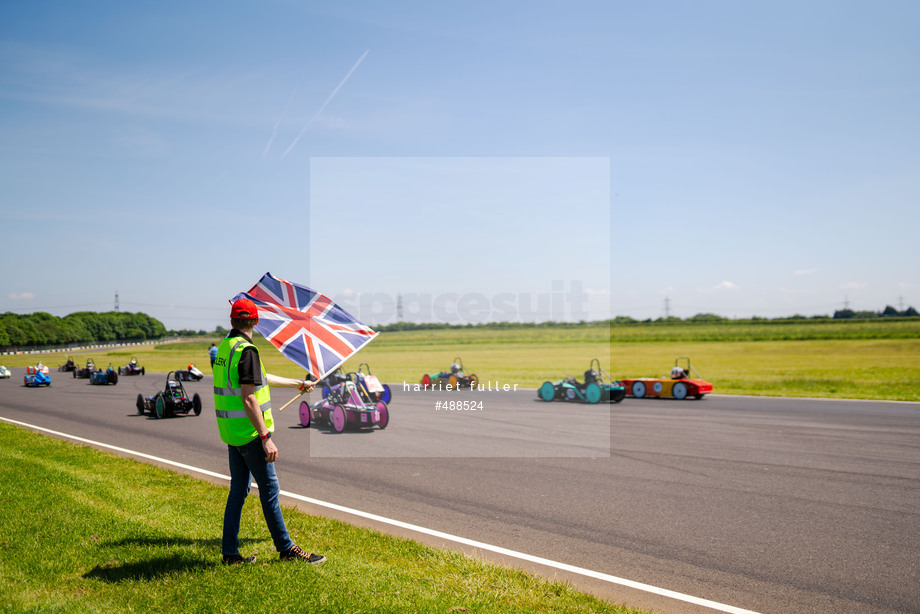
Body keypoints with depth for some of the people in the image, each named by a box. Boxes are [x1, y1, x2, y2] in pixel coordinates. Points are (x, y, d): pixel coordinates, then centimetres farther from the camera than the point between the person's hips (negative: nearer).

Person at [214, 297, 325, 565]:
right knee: (269, 489, -1)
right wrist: (265, 437, -23)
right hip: (249, 432, -9)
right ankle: (286, 548, 7)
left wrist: (299, 384, 32)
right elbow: (247, 398, -24)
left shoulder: (225, 347, 12)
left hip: (232, 432, 9)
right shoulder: (246, 350, -17)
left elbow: (262, 378, 23)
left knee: (238, 490, 14)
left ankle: (230, 552, 18)